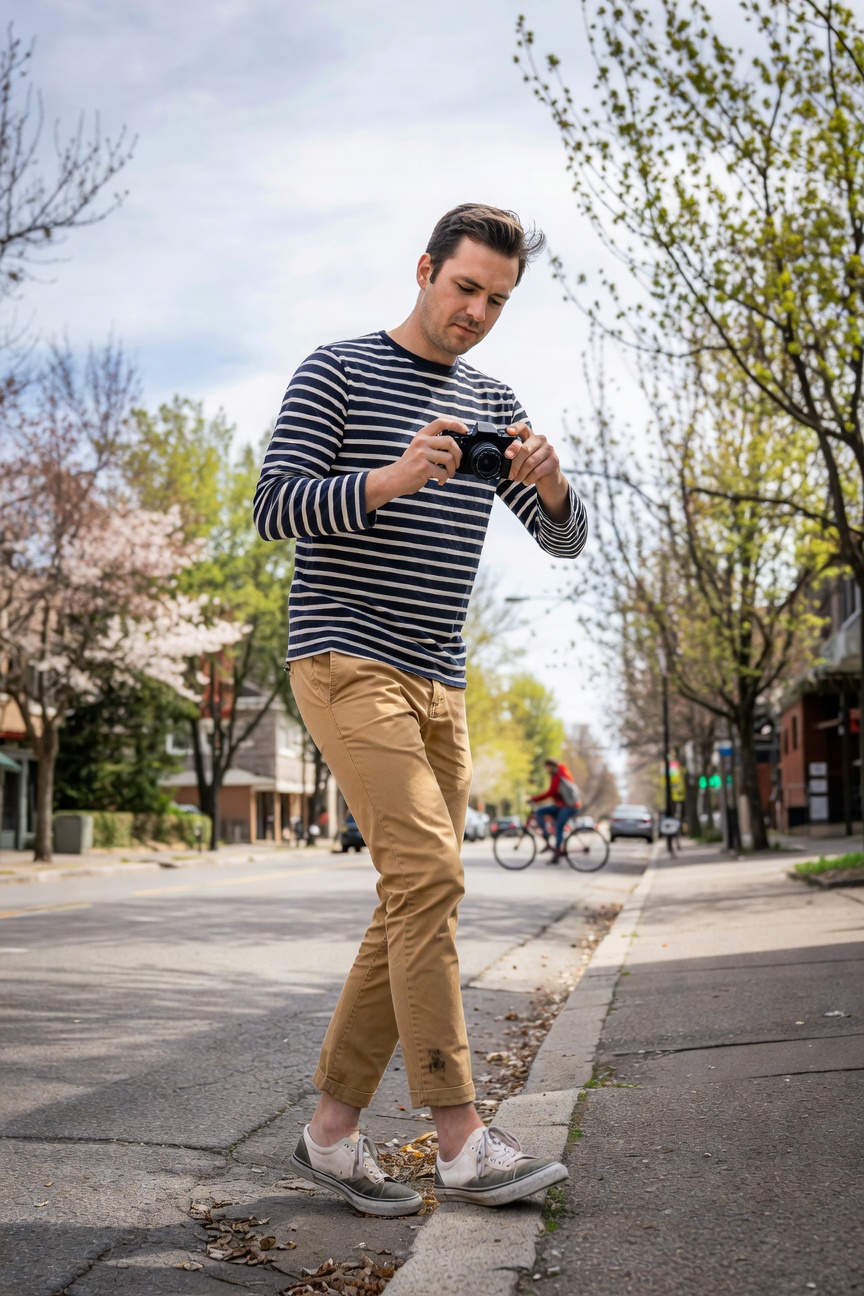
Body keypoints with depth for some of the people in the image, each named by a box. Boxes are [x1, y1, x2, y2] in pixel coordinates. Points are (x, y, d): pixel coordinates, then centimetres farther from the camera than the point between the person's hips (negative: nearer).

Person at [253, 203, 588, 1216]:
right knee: (428, 876, -18)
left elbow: (564, 540, 11)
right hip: (346, 662, -7)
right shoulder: (336, 374, 0)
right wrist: (392, 480, -24)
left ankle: (330, 1132, 11)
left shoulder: (493, 404, 16)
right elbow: (275, 508, -9)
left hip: (439, 684, 7)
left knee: (416, 903, 3)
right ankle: (463, 1142, -14)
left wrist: (549, 482, -13)